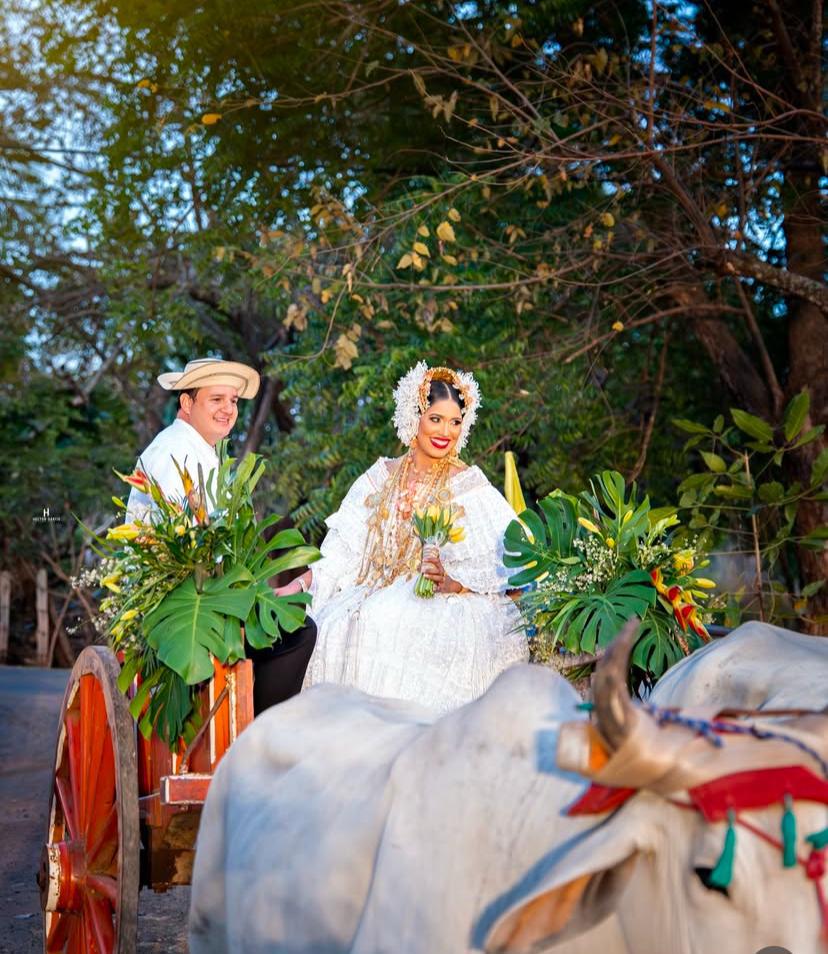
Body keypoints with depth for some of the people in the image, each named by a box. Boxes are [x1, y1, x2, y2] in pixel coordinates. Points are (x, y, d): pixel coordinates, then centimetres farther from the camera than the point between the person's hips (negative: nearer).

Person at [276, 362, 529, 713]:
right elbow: (344, 552, 9)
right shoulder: (381, 479, 14)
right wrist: (295, 587, -4)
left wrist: (452, 582, -23)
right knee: (338, 625, -25)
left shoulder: (469, 486, 4)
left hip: (446, 601, -3)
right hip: (379, 592, 4)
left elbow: (502, 562, -6)